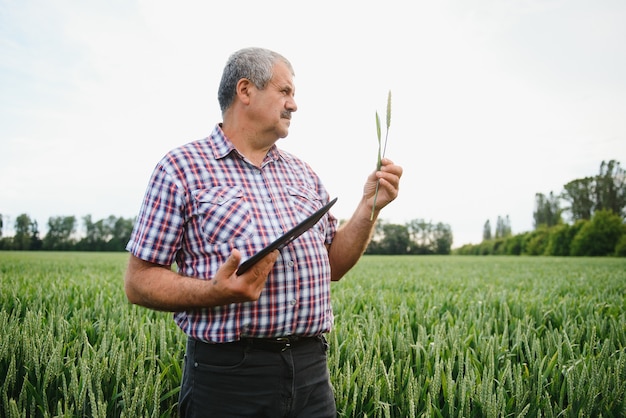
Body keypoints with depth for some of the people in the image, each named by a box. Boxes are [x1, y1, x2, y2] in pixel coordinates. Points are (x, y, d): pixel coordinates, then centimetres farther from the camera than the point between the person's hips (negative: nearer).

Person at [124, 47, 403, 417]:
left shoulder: (304, 173, 13)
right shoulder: (181, 167, -4)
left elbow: (333, 267, 15)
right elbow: (139, 282, -5)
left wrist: (370, 206, 2)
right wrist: (216, 292, -21)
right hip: (227, 374, -5)